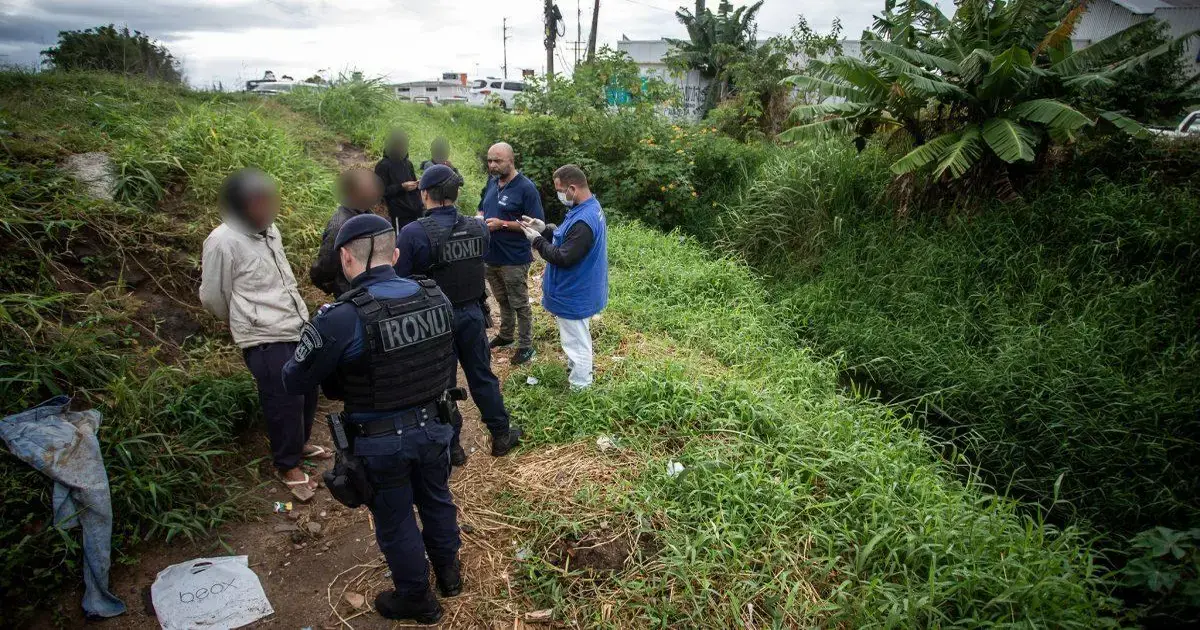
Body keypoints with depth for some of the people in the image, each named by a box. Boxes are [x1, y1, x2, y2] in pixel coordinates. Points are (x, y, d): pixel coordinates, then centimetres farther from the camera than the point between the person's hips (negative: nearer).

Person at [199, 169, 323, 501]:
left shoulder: (269, 229, 9)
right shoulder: (223, 241, -13)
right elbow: (213, 298, -3)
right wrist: (245, 323, 12)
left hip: (299, 327, 7)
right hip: (265, 340, -7)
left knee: (308, 391, 17)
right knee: (285, 401, 2)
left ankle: (299, 443, 41)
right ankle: (288, 467, 22)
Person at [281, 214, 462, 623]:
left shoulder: (341, 319, -27)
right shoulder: (435, 297, -10)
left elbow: (293, 381, -13)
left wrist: (318, 334, 3)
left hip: (382, 443, -4)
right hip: (433, 428, 5)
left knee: (395, 522, 19)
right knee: (436, 500, 27)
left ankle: (416, 599, 41)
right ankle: (448, 572, 50)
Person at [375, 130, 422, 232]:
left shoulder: (408, 163, 17)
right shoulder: (383, 166, -3)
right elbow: (381, 191, -8)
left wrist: (417, 184, 4)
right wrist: (401, 187, -19)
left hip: (416, 211, 6)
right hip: (400, 213, -6)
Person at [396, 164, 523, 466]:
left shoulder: (413, 233, -21)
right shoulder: (478, 228, -7)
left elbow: (399, 281, -16)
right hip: (472, 313, 4)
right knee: (482, 376, 19)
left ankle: (451, 447, 28)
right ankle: (501, 435, 31)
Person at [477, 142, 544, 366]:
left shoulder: (526, 188, -16)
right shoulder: (492, 182, 6)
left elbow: (537, 224, -18)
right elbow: (482, 209, 21)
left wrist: (503, 224, -23)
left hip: (514, 259, -7)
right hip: (491, 256, 7)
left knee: (519, 304, 6)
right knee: (502, 300, 22)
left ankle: (526, 346, 18)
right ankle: (505, 335, 39)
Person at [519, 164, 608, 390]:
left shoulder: (583, 221, -32)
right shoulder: (590, 207, 2)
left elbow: (564, 258, -28)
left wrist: (537, 240, -17)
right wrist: (545, 229, -1)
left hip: (574, 295, -10)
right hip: (580, 289, 10)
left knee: (576, 342, 7)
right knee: (579, 338, 27)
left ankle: (579, 389, 22)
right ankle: (576, 369, 47)